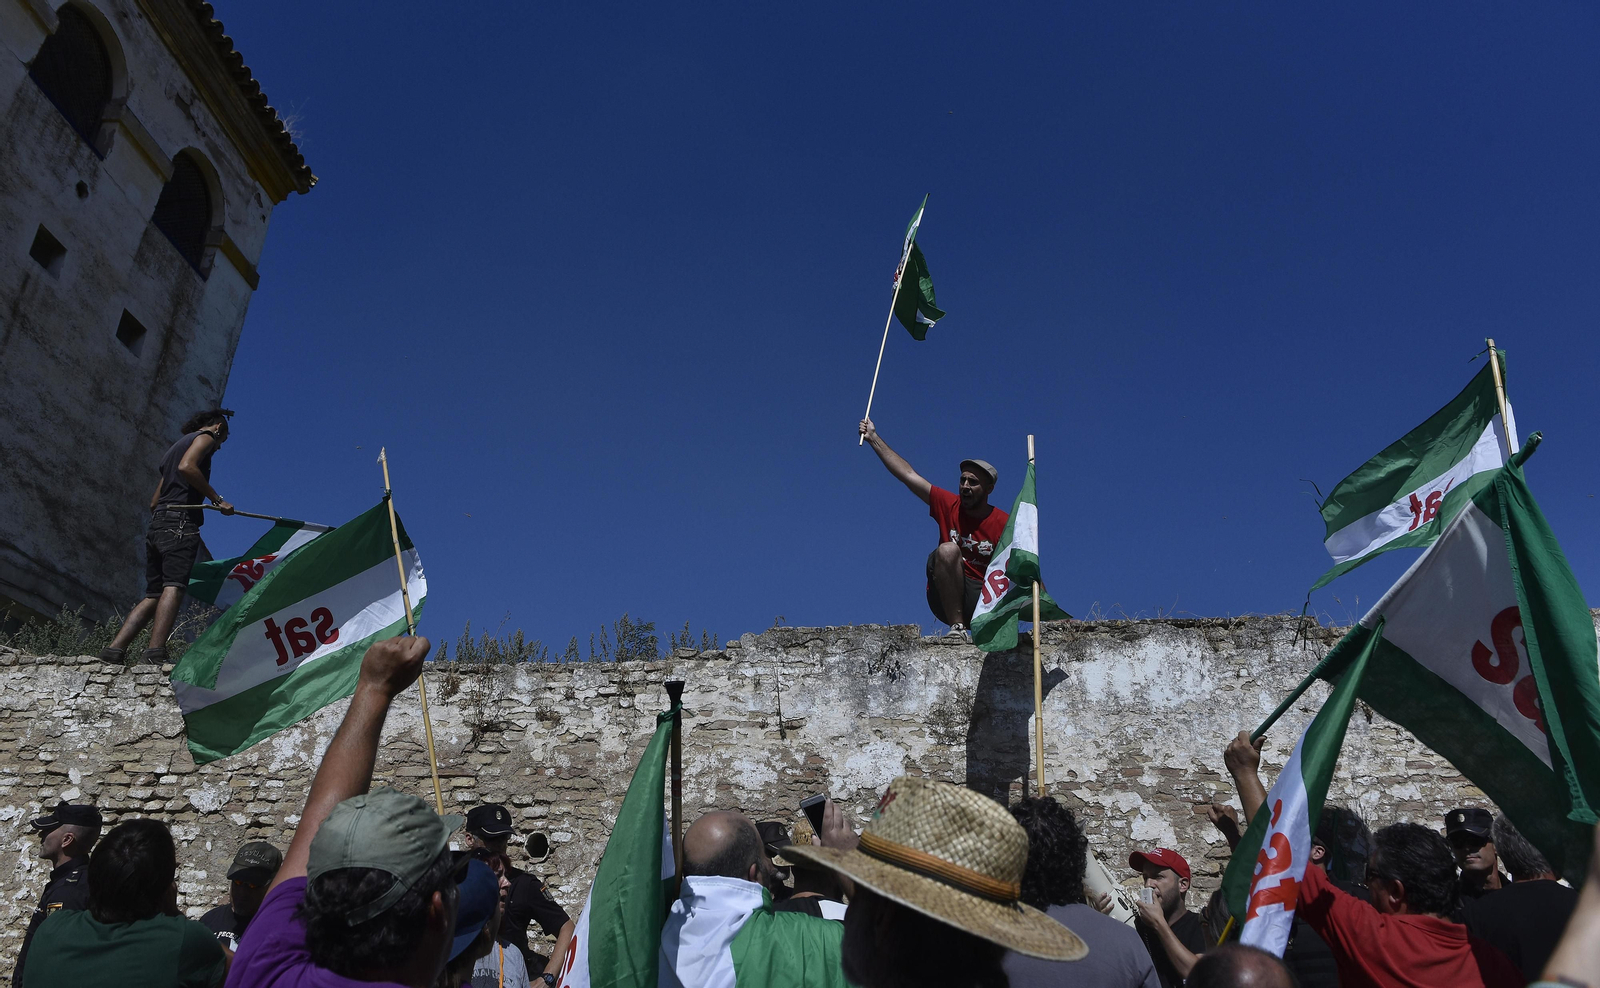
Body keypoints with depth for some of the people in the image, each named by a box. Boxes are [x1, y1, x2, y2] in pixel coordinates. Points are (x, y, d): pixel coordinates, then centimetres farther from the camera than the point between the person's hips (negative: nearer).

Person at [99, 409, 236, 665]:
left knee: (153, 595, 6)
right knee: (174, 586, -19)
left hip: (156, 524, 9)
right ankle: (156, 652, -31)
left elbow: (154, 502, 30)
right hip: (180, 521, -9)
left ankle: (114, 649, -4)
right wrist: (217, 499, -13)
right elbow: (186, 467, -16)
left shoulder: (179, 444, 32)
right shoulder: (205, 437, 7)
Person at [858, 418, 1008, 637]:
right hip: (946, 598, 2)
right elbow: (908, 474, 2)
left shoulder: (1003, 523, -5)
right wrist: (874, 437, 3)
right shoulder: (949, 505, 1)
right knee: (948, 549, -28)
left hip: (985, 598, -2)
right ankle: (957, 627, -28)